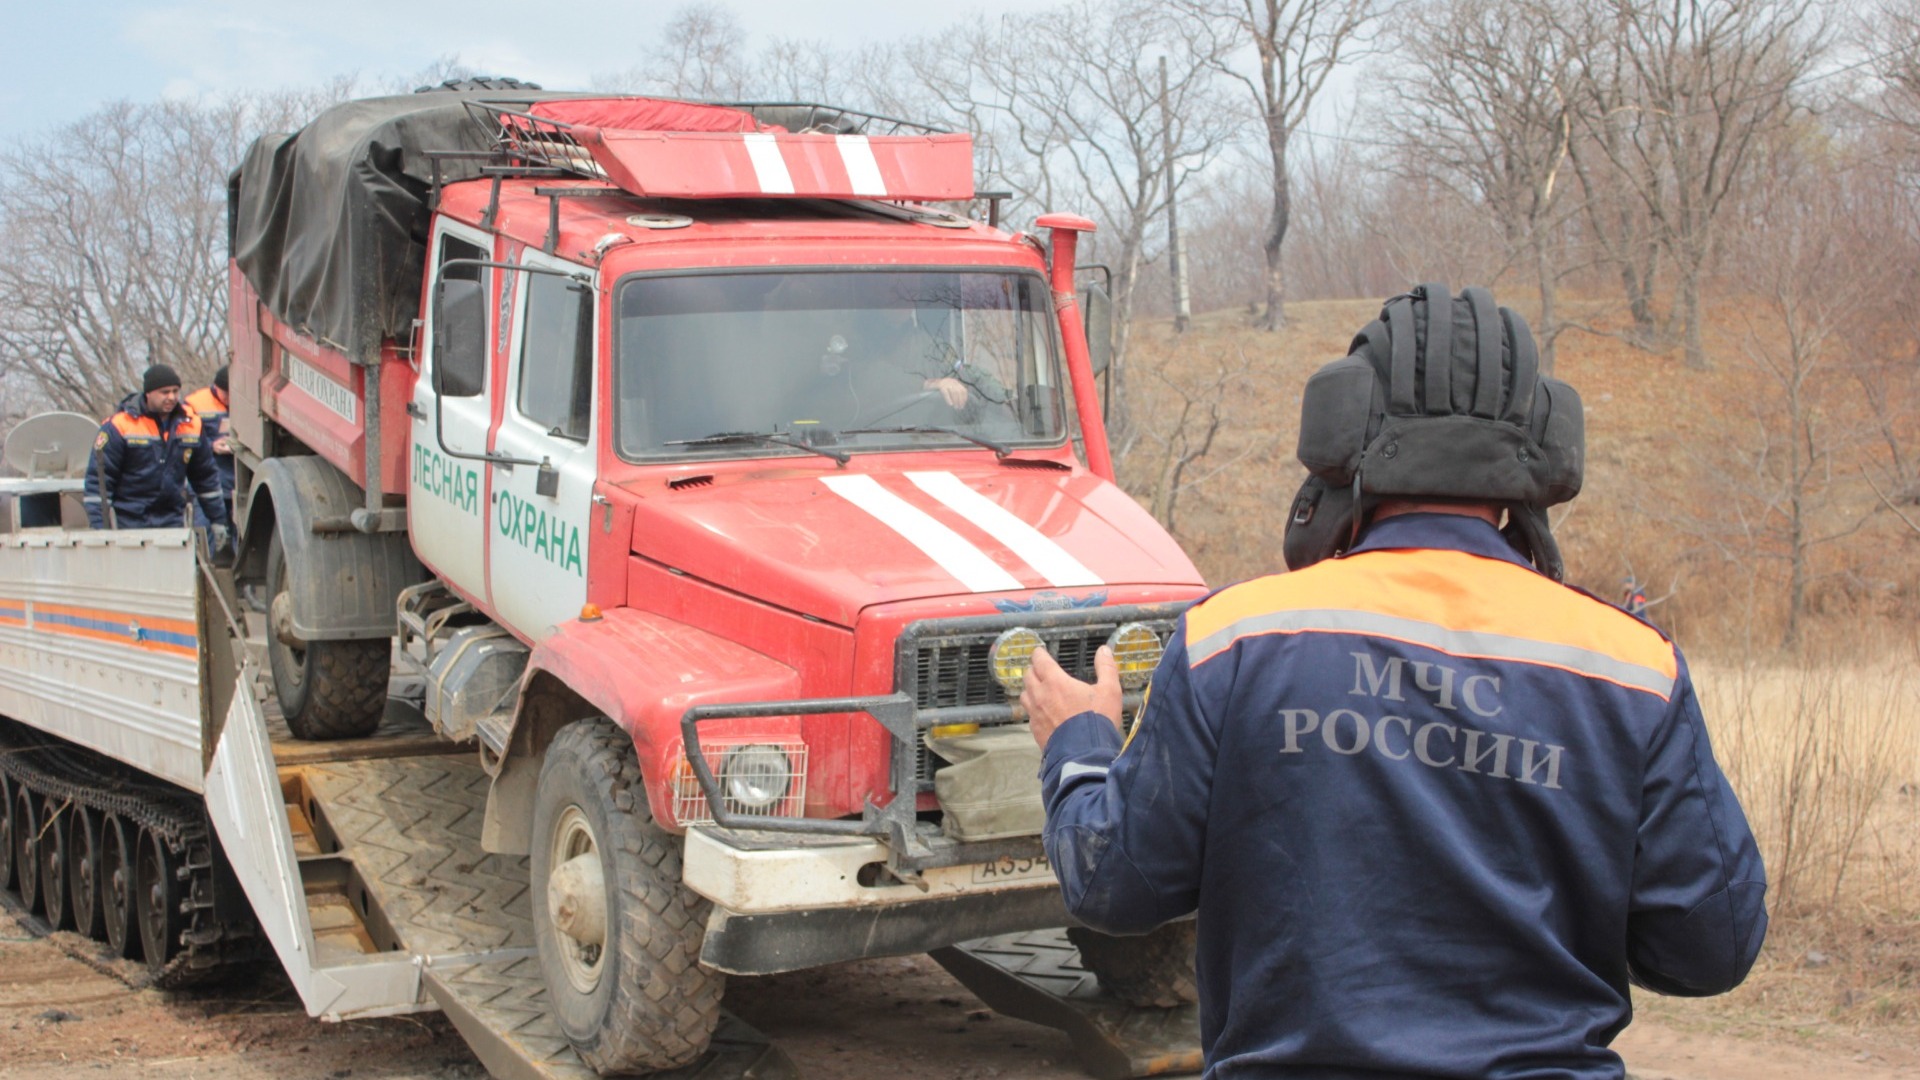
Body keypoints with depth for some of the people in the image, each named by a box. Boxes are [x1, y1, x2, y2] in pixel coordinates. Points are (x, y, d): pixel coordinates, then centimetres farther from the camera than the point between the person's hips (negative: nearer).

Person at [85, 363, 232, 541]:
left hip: (173, 519, 4)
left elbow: (205, 475, 16)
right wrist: (100, 526, -14)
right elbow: (98, 478, -7)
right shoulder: (119, 426, -8)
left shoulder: (190, 424, 6)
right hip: (128, 522, -4)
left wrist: (218, 519, 17)